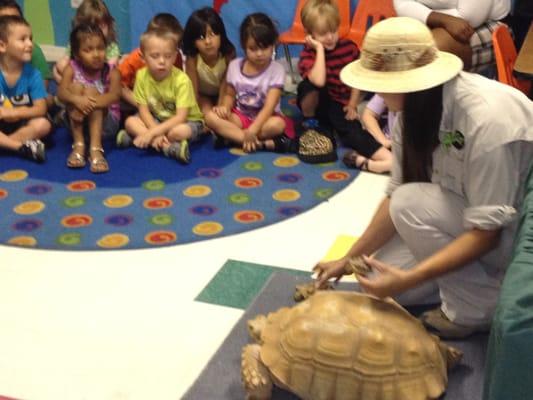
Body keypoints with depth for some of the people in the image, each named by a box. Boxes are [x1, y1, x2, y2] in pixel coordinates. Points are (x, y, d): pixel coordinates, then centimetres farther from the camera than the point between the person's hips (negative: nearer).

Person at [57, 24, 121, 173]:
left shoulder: (111, 72, -7)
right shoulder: (72, 69, -4)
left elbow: (114, 96, -25)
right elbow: (61, 92, -20)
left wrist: (90, 103, -41)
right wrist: (77, 100, -43)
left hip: (106, 122, -1)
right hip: (78, 121, 2)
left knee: (91, 91, -26)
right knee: (76, 86, -21)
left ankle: (95, 148, -37)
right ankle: (78, 145, -26)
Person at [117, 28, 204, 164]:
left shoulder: (181, 80, -25)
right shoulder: (142, 75, -14)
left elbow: (181, 117, -28)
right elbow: (144, 110, -10)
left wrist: (152, 133, -34)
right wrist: (156, 133, -26)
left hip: (187, 121, -5)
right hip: (157, 120, 5)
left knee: (179, 132, -37)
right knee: (130, 122, -19)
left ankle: (134, 138, -19)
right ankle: (168, 147, -27)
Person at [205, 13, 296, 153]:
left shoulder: (276, 70, -13)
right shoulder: (234, 66, -1)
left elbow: (269, 106, -21)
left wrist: (252, 130, -33)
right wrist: (225, 108, -13)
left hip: (264, 118, -4)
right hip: (240, 116, 4)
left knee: (278, 124, -37)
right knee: (211, 116, -26)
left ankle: (231, 136, -26)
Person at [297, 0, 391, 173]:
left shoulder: (349, 47, -7)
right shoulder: (308, 54, -17)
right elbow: (319, 82, -38)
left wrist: (352, 105, -7)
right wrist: (320, 49, -31)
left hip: (341, 106, 2)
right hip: (318, 104, -1)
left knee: (353, 131, -31)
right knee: (308, 85, -36)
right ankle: (309, 123, -11)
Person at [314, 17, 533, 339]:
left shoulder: (486, 119, -34)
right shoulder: (417, 106, -10)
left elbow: (487, 231, -30)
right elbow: (396, 195, -4)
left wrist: (409, 278, -35)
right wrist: (349, 259, -4)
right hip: (463, 217, 8)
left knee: (413, 204, -27)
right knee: (382, 279, -3)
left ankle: (473, 311, -11)